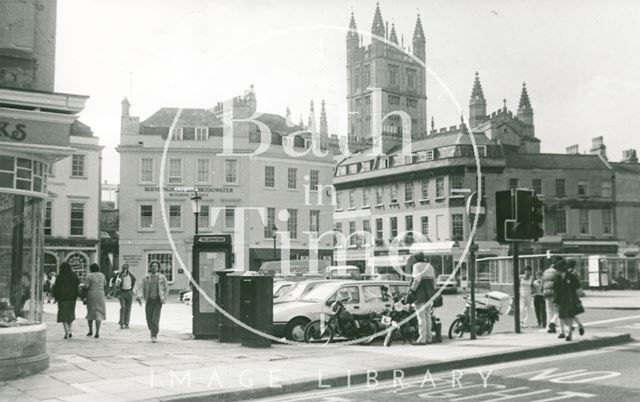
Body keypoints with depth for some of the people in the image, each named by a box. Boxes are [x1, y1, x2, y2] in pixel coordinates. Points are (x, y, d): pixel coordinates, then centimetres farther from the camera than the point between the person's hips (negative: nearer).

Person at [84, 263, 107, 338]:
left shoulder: (89, 275, -8)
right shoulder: (102, 275, 4)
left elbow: (86, 286, -12)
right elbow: (104, 283, 20)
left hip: (91, 295, -2)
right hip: (100, 295, 2)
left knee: (90, 312, 16)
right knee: (98, 313, 1)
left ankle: (90, 330, 23)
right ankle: (97, 332, -8)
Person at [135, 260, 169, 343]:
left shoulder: (161, 277, 3)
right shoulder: (146, 277, 3)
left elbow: (166, 288, 11)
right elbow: (140, 287, -5)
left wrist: (163, 298, 4)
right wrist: (139, 296, -20)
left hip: (158, 301, -2)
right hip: (149, 301, 2)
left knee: (155, 319, -13)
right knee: (149, 319, 3)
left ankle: (154, 336, -10)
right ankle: (153, 332, 29)